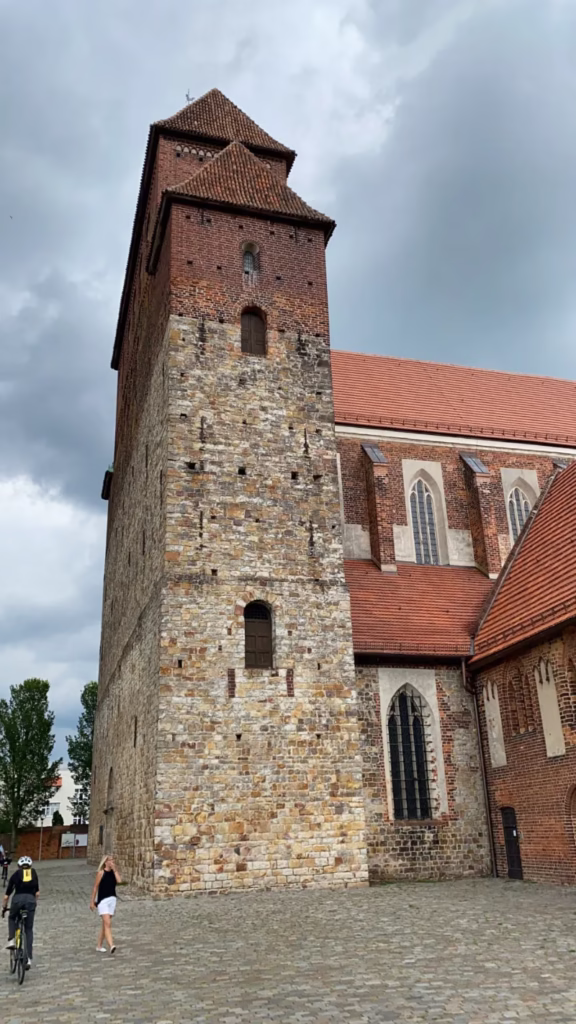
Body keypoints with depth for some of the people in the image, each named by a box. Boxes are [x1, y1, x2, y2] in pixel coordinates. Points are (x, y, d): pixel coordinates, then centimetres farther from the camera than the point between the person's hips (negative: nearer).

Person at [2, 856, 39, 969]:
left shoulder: (15, 874, 20)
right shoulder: (33, 872, 22)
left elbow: (7, 895, 22)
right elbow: (37, 892, 20)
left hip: (18, 899, 0)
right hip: (30, 899, 0)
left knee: (12, 918, 32)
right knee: (29, 930, 11)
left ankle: (11, 940, 12)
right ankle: (29, 958, 3)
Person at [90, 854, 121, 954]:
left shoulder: (113, 872, 8)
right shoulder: (101, 872, -7)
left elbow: (119, 881, -9)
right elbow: (95, 887, -4)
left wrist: (115, 870, -7)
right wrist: (92, 901, -3)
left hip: (112, 899, 6)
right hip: (103, 900, -6)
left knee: (105, 924, 12)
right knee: (107, 923, -15)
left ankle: (99, 945, 23)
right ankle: (111, 945, -23)